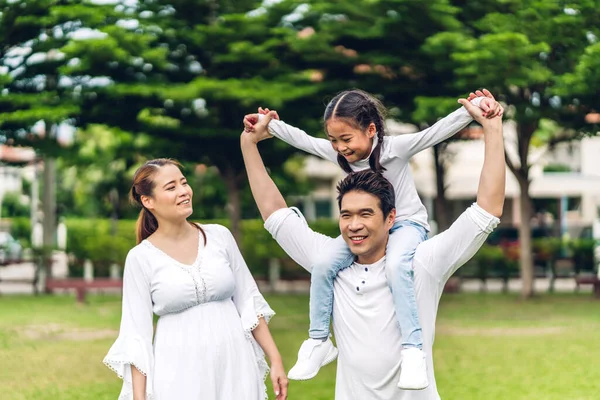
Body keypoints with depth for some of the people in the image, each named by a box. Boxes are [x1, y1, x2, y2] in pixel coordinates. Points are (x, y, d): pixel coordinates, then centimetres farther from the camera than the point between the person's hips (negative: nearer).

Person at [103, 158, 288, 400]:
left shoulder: (220, 236, 3)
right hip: (179, 375, -2)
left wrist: (276, 360, 3)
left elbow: (248, 302, 7)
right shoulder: (140, 258, -4)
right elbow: (136, 334, -3)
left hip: (236, 366, 2)